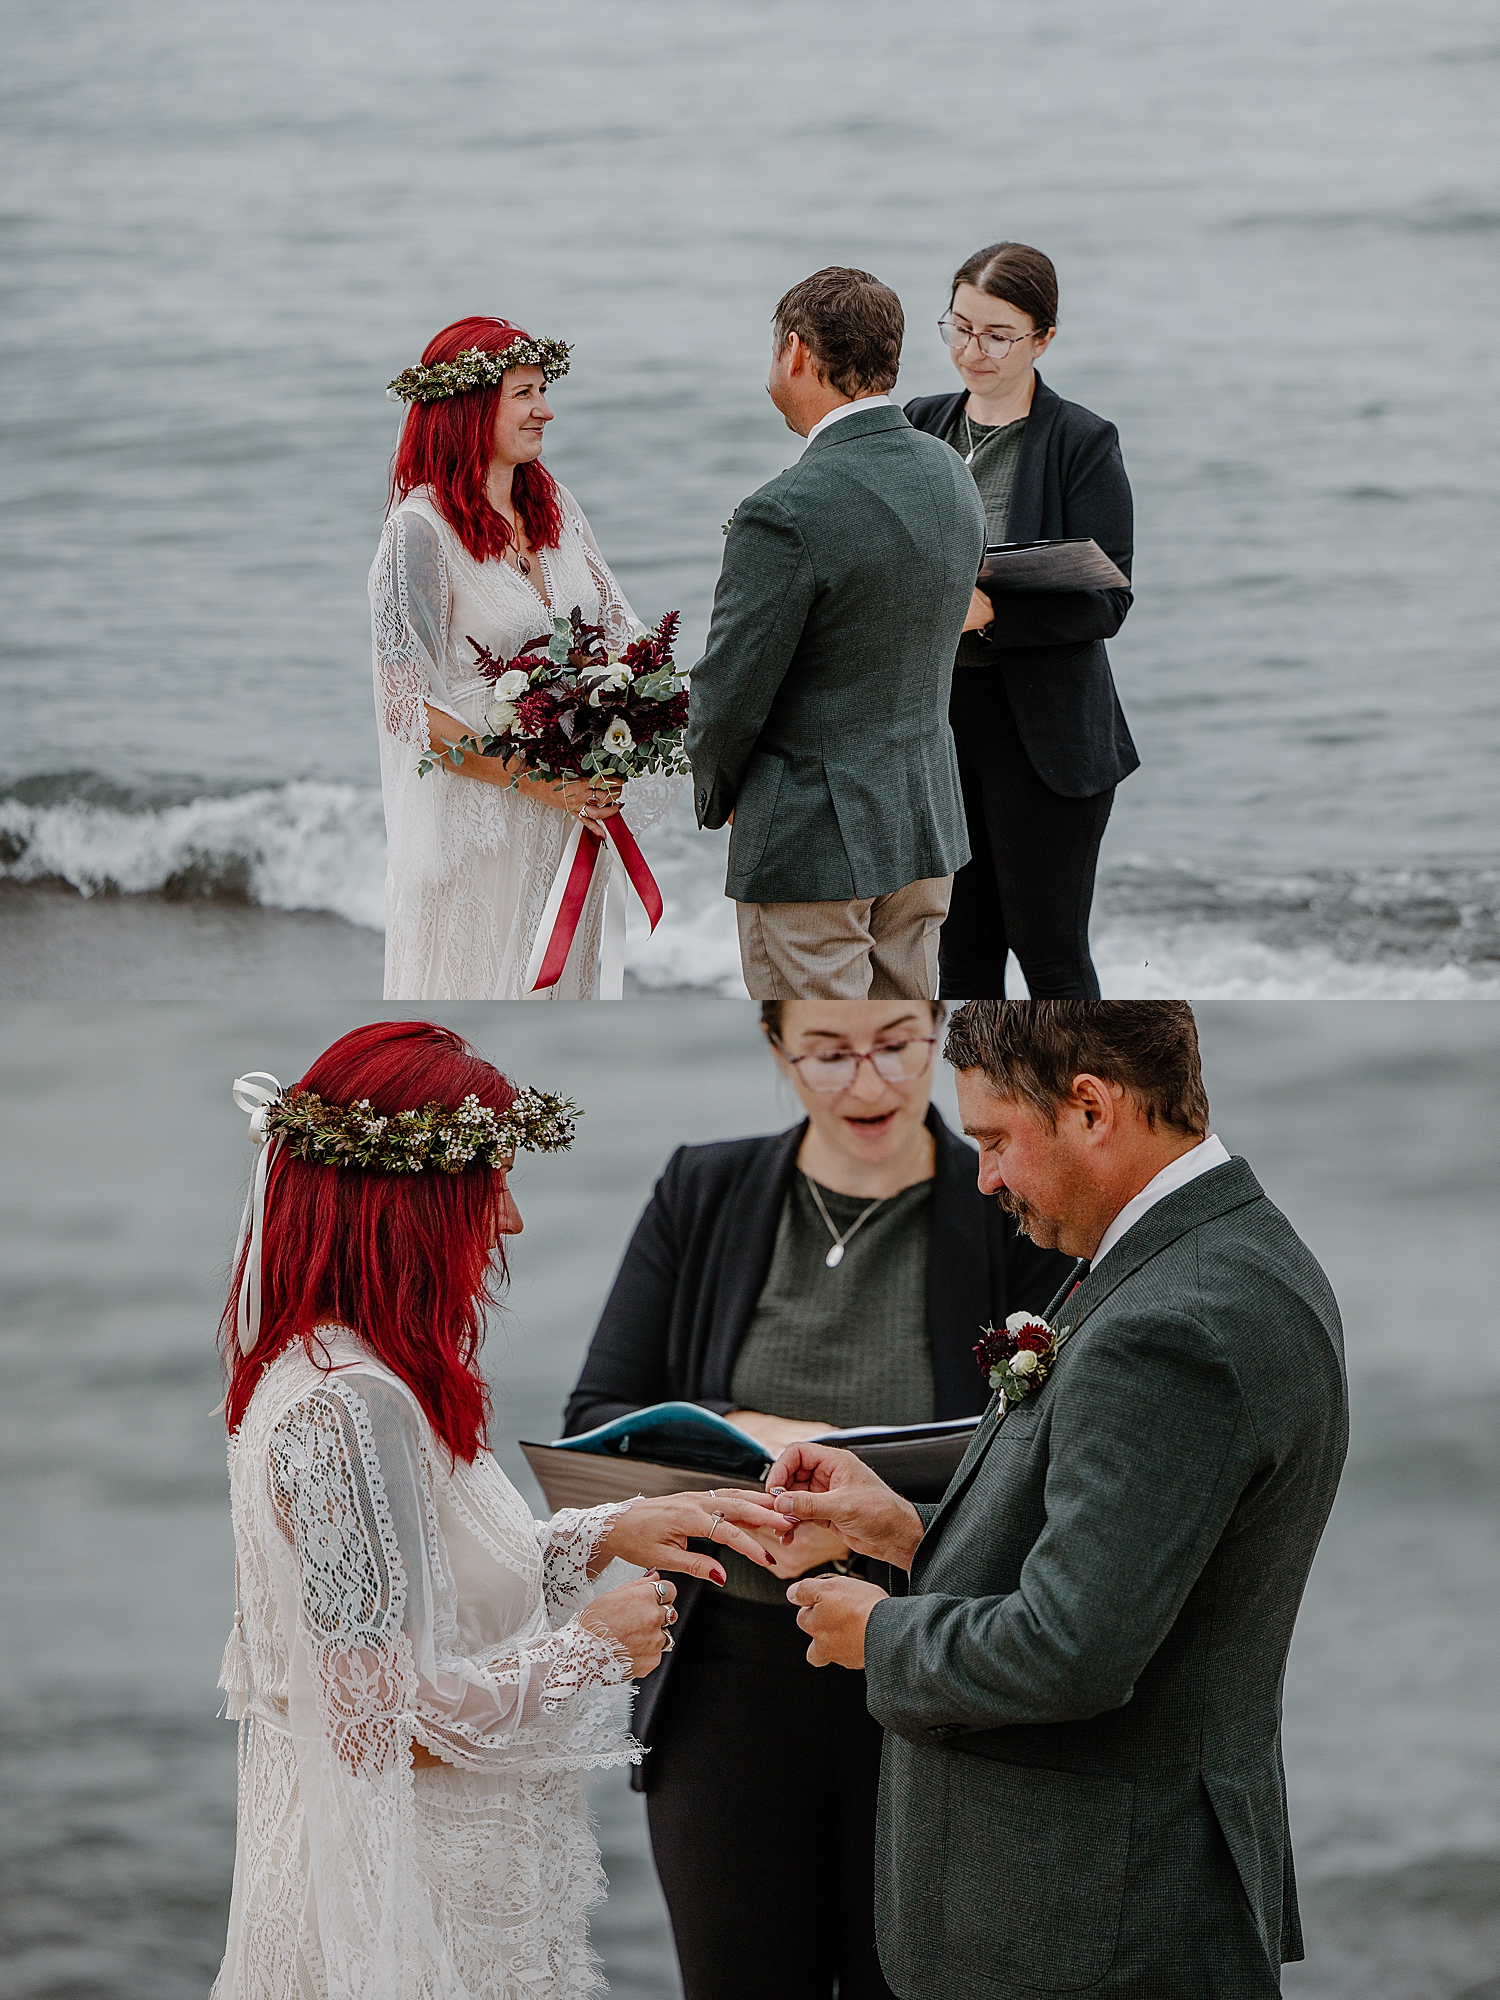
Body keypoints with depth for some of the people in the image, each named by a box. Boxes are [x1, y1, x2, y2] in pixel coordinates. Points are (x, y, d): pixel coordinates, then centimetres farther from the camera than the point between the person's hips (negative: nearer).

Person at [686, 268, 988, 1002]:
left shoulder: (786, 514, -22)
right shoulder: (951, 479, 3)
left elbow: (730, 694, -16)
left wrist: (716, 795, 4)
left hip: (810, 841, -8)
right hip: (926, 825, 8)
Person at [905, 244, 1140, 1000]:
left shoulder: (1083, 443, -7)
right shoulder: (920, 427, 9)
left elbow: (1105, 602, -12)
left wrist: (989, 612, -26)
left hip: (1043, 731, -5)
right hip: (934, 718, 5)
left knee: (1050, 950, 0)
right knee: (962, 948, 11)